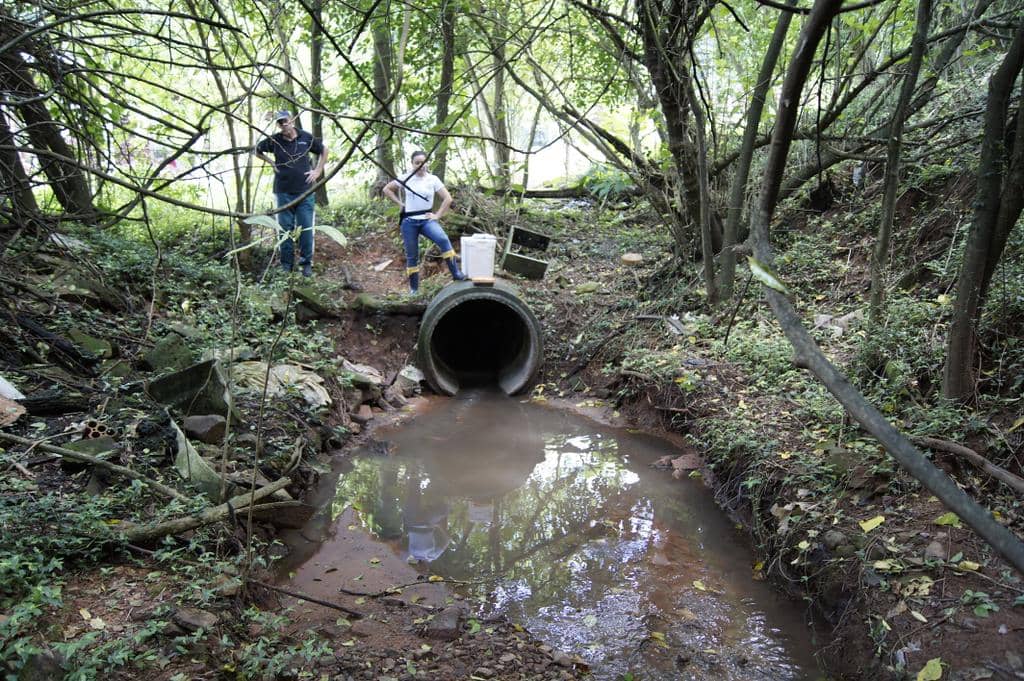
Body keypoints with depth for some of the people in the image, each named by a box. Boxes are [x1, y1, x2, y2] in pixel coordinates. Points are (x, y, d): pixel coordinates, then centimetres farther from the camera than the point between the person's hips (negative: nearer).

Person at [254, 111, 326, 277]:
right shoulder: (274, 140, 0)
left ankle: (307, 263, 11)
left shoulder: (306, 138, 0)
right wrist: (271, 162, 5)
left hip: (305, 192, 0)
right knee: (285, 229, 4)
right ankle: (286, 264, 13)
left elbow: (323, 151, 15)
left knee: (306, 228, 0)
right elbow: (257, 151, 17)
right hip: (283, 192, 0)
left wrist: (318, 171, 7)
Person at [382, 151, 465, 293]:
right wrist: (400, 203, 2)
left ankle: (456, 274, -26)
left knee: (443, 240, -29)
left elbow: (447, 198, 1)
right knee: (412, 256, 4)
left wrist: (437, 215, -5)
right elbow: (387, 189, 11)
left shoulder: (433, 179, 1)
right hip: (409, 221, 1)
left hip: (426, 220, -1)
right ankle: (414, 289, 15)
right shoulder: (406, 178, 3)